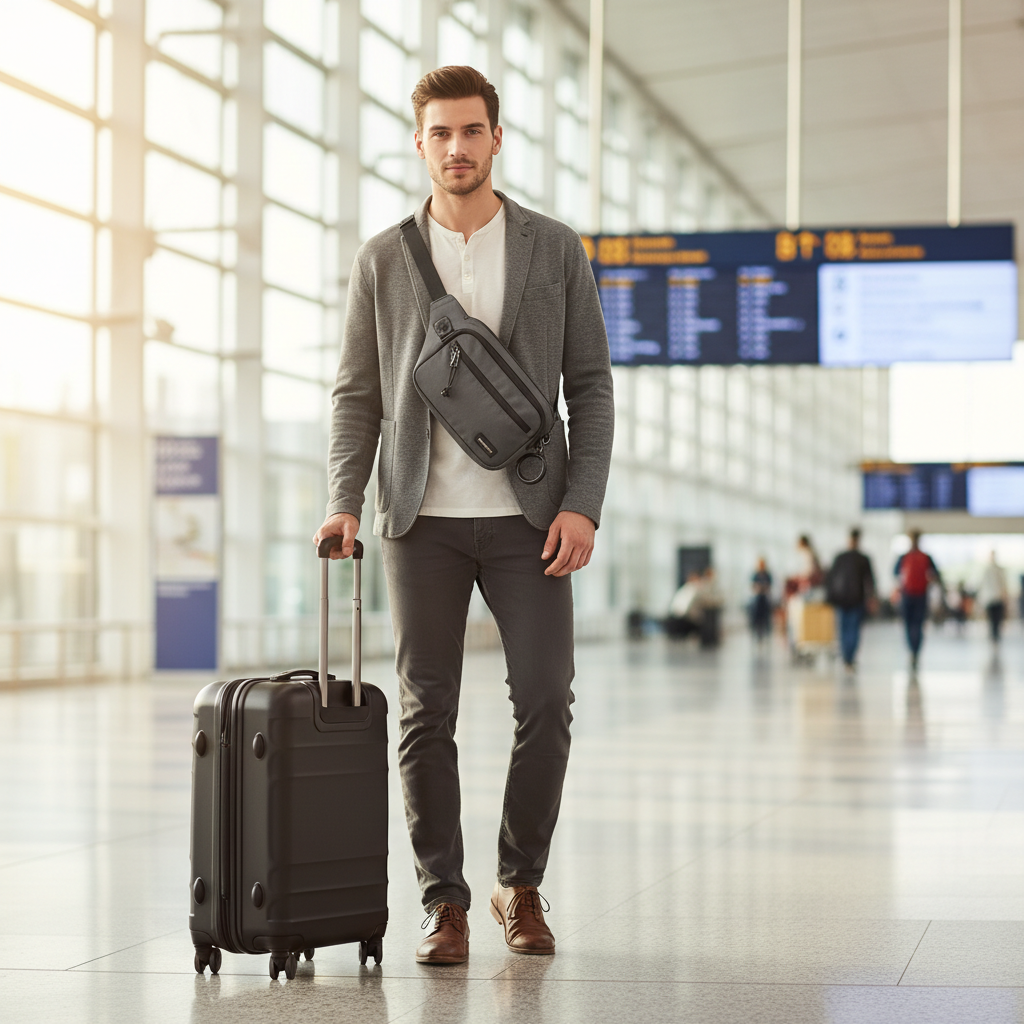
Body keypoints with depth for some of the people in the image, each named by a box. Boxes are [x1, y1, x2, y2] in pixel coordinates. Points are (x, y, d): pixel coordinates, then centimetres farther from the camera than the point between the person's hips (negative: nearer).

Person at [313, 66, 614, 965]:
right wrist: (344, 503, -8)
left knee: (546, 700, -6)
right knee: (427, 712, -2)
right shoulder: (383, 260, 6)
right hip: (424, 518, 1)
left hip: (527, 516, 0)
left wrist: (583, 505, -8)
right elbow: (357, 394, 6)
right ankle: (445, 902, 8)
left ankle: (522, 885, 13)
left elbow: (590, 388, 3)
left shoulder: (556, 250, 4)